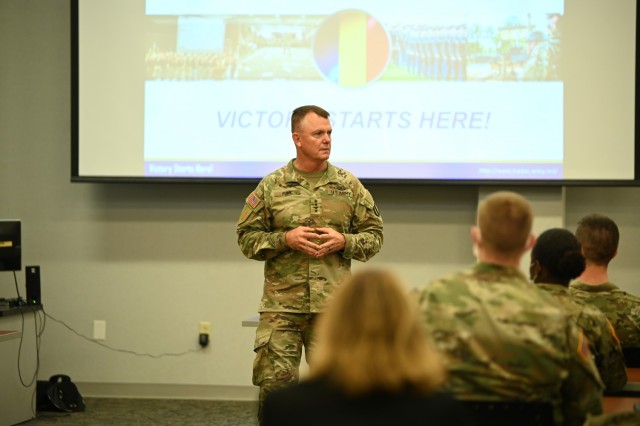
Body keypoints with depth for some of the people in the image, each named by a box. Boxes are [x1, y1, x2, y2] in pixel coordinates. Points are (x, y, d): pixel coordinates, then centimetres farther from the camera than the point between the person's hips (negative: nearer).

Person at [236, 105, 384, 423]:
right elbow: (247, 237, 4)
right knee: (274, 383, -3)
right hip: (281, 305, -1)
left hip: (332, 305, 1)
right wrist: (285, 239, -12)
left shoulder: (350, 186, 6)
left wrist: (343, 241, -10)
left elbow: (374, 236, 9)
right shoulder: (271, 186, 3)